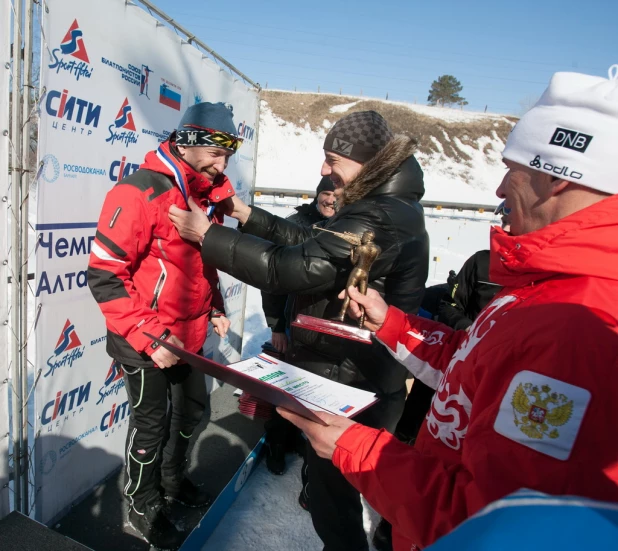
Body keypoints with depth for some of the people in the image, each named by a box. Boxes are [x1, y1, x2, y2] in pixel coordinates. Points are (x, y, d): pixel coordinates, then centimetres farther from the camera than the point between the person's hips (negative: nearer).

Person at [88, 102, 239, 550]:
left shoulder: (207, 194, 4)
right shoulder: (140, 192, -21)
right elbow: (104, 275, -22)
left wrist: (215, 310, 8)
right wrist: (150, 336, -23)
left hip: (190, 334, 8)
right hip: (146, 340, -7)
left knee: (193, 407, 21)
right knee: (151, 423, 9)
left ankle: (173, 478, 48)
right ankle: (144, 506, 36)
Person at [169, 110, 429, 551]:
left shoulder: (377, 220, -27)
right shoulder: (390, 206, 8)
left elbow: (288, 267, -29)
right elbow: (312, 245, 11)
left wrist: (208, 235, -19)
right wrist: (250, 217, 8)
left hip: (350, 385, -10)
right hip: (370, 378, 11)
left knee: (333, 493, 10)